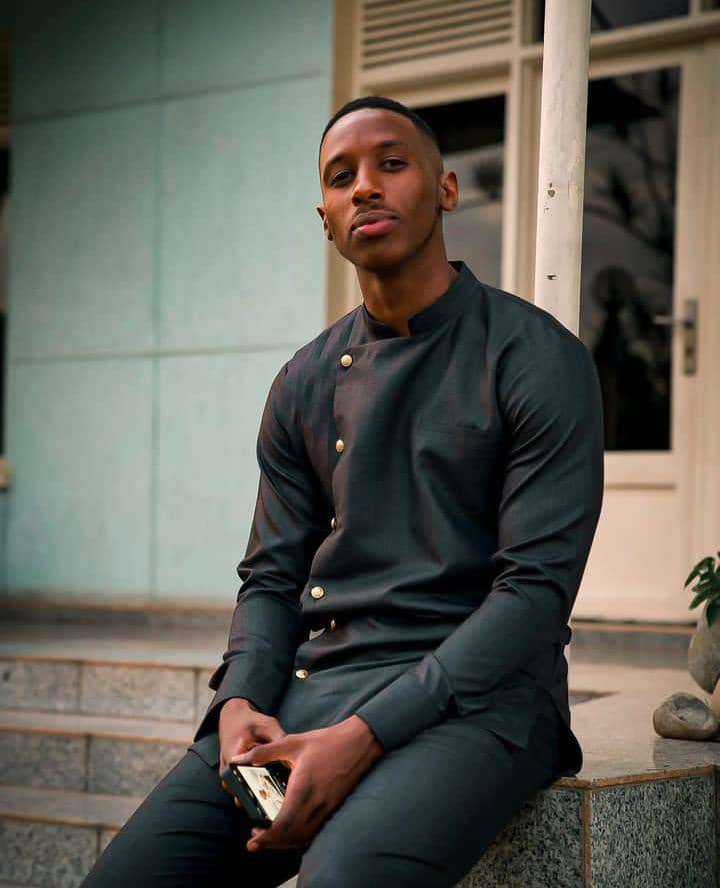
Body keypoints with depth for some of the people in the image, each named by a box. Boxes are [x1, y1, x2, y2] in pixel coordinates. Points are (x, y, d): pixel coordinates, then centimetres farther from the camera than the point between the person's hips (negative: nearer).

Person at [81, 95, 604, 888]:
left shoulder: (537, 358, -3)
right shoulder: (304, 384, 14)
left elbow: (539, 585, -10)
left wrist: (363, 736, -19)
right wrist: (241, 703, -7)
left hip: (470, 692, -4)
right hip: (305, 687, 5)